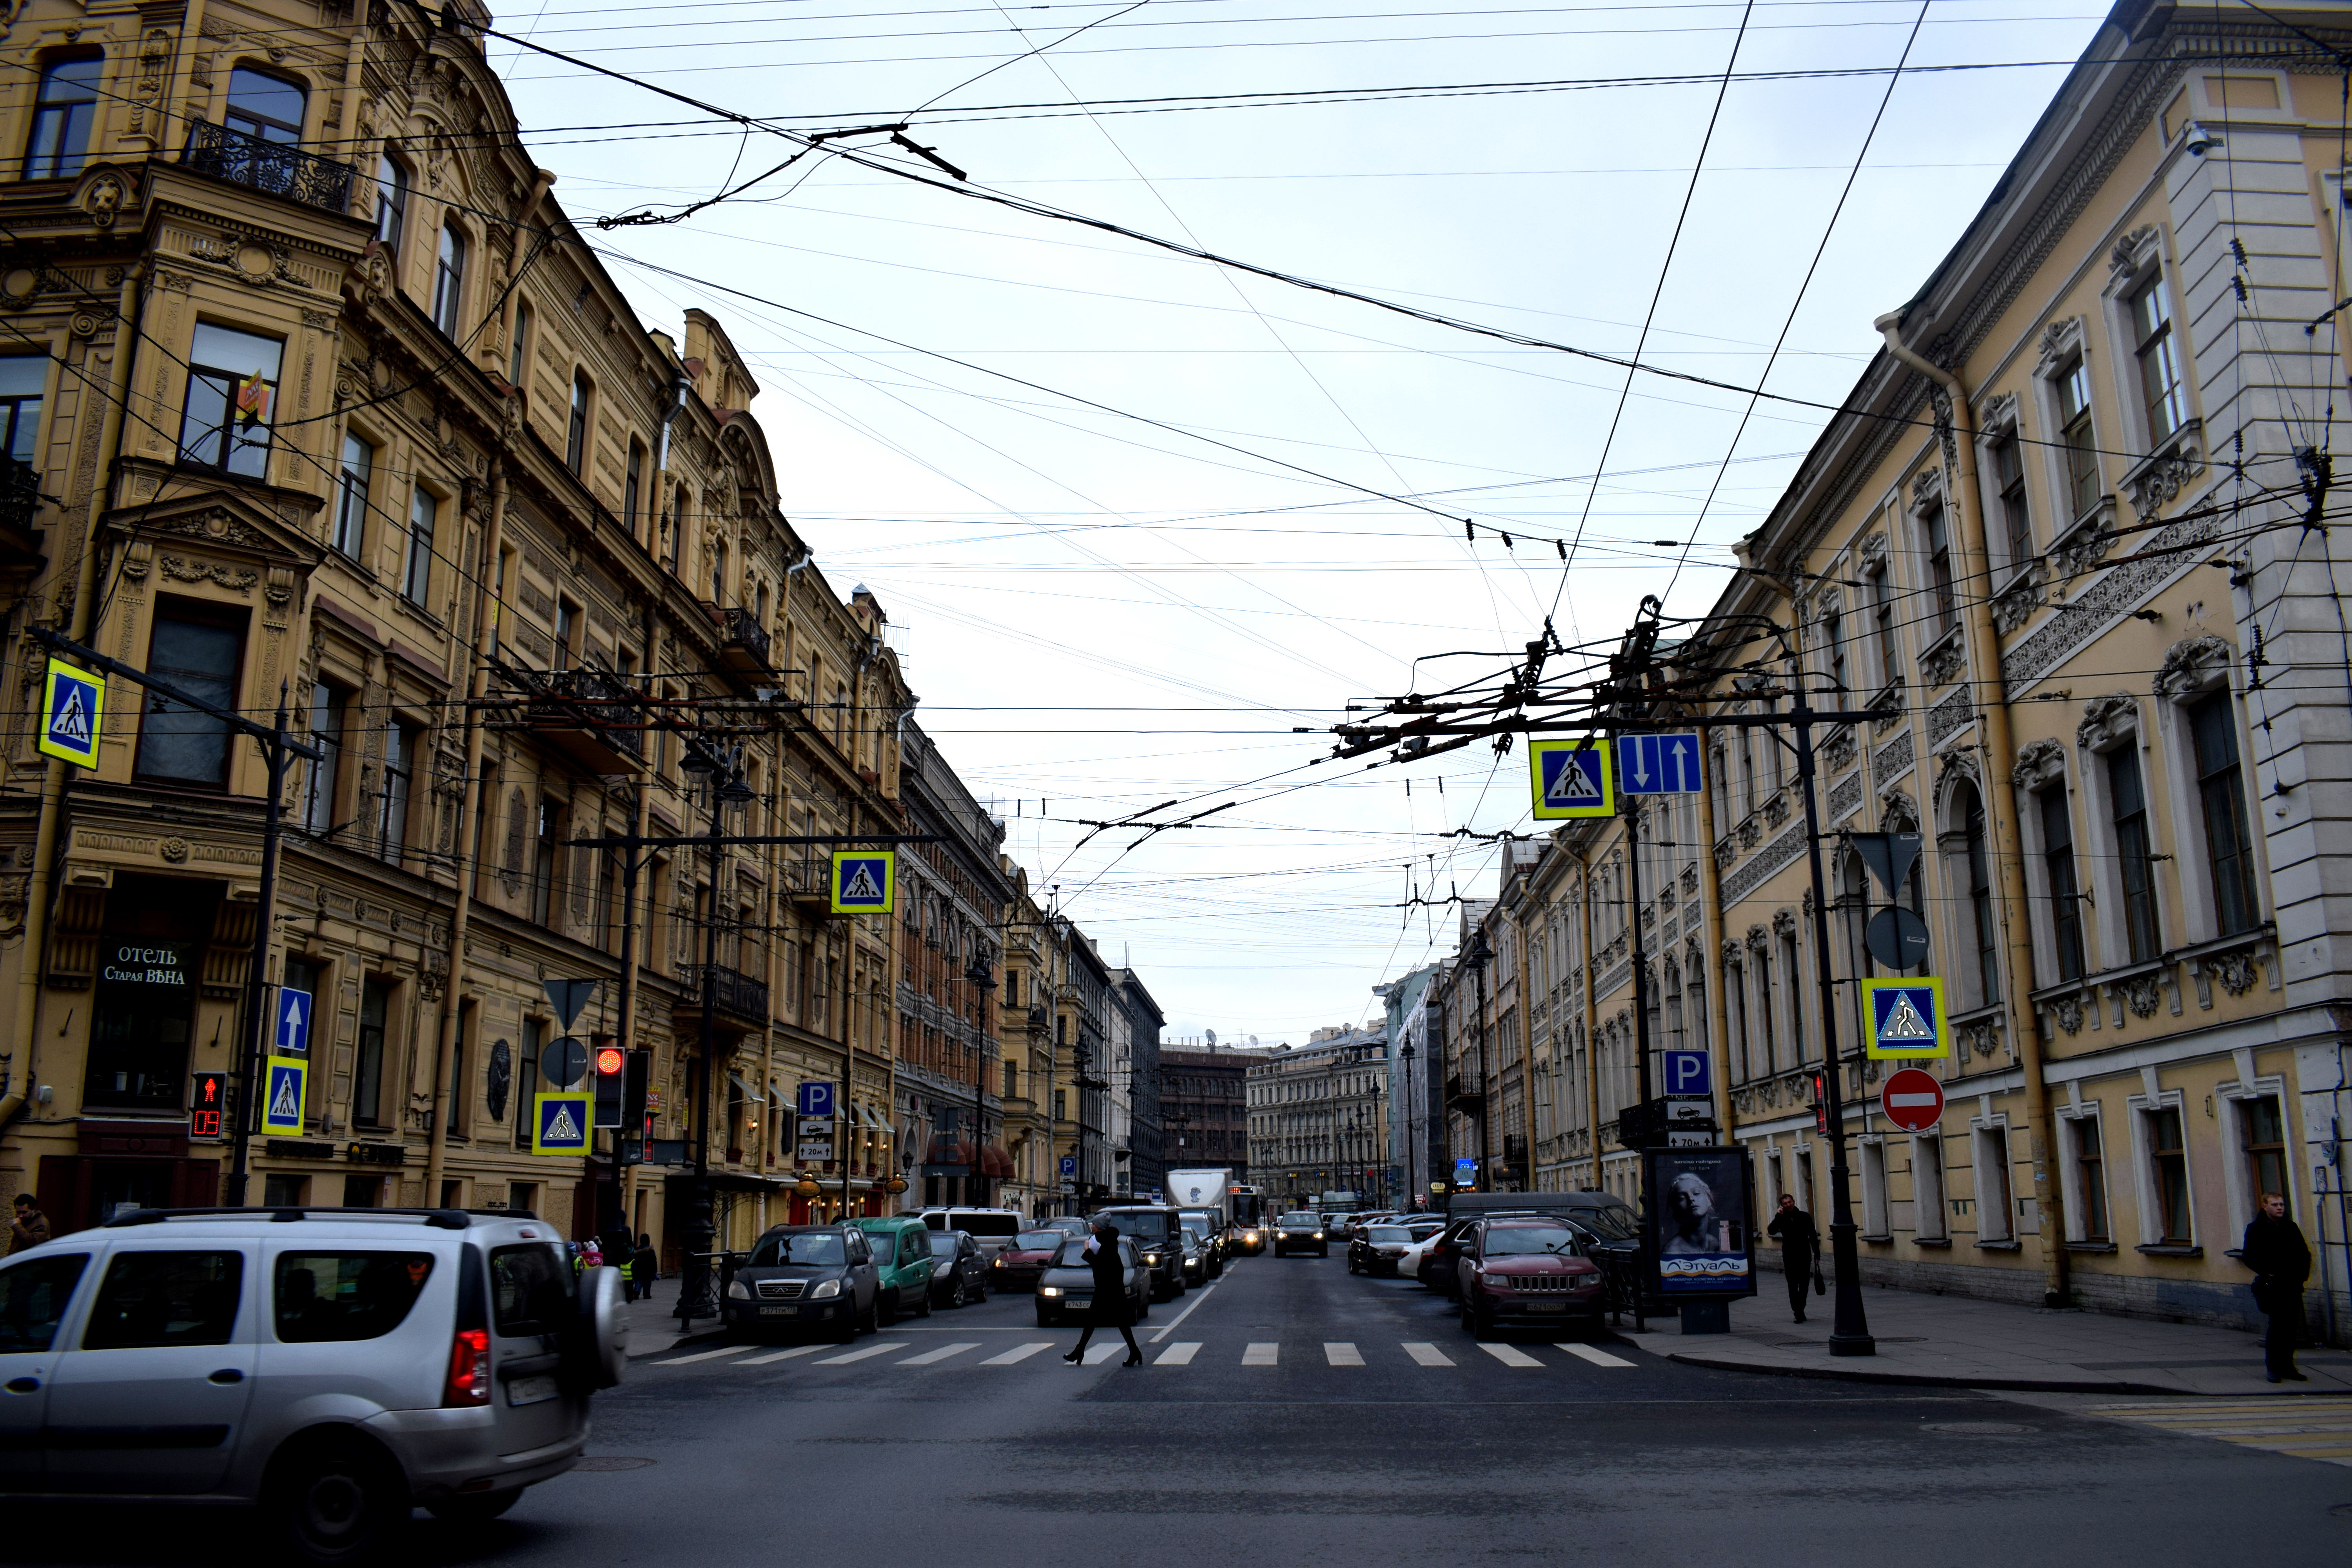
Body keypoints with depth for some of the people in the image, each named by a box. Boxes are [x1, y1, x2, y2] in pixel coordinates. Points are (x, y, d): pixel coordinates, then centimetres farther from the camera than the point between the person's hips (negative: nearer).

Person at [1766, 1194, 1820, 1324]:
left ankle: (1800, 1310, 23)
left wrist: (1817, 1255, 3)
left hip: (1805, 1256, 1)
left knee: (1804, 1284, 7)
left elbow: (1813, 1236, 7)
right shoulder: (1781, 1219, 3)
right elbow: (1771, 1231, -12)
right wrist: (1779, 1216, -17)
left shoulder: (1805, 1217, 4)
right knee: (1793, 1285, -5)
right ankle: (1798, 1312, -2)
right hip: (1789, 1257, -1)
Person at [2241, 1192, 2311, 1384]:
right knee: (2277, 1326, -7)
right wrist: (2267, 1274, -13)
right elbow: (2249, 1257, -6)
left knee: (2291, 1326, 4)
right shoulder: (2256, 1229, -2)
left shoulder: (2291, 1227, 12)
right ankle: (2273, 1368, 0)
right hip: (2272, 1287, -5)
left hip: (2293, 1286, 5)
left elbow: (2304, 1253, 17)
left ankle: (2287, 1366, 14)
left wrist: (2302, 1274, 4)